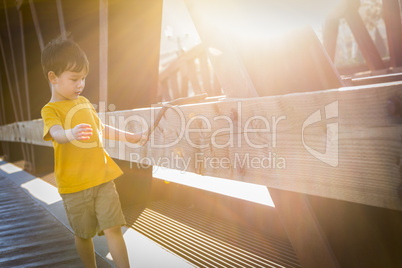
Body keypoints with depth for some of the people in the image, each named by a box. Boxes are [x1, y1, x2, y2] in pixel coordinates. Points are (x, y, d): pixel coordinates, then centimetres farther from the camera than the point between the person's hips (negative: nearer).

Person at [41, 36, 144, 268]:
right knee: (83, 234, 12)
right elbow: (56, 132, -30)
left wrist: (129, 136, 30)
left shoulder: (84, 101, 12)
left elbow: (101, 128, 25)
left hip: (102, 177, 4)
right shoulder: (50, 110, -7)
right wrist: (70, 134, -52)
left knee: (113, 228, 2)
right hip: (74, 185, -4)